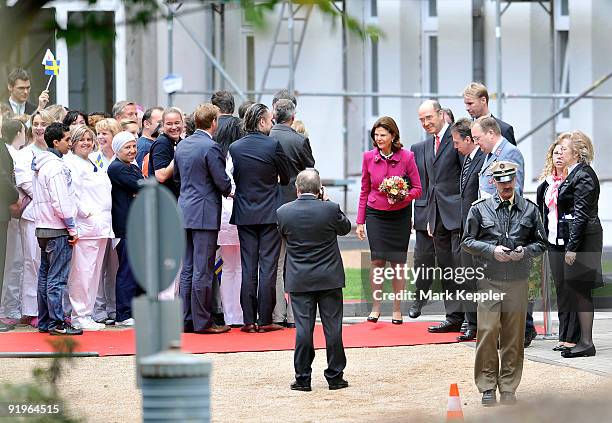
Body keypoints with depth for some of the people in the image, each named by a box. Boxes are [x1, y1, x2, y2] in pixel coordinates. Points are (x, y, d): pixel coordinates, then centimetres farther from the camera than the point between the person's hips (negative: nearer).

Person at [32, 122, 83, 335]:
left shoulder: (40, 165, 14)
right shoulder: (56, 166, -16)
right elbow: (61, 202, -20)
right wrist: (72, 229, -12)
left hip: (43, 228, 10)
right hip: (58, 230, -10)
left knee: (45, 276, 12)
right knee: (57, 279, -7)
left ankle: (44, 321, 17)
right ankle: (57, 323, -5)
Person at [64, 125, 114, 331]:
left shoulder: (94, 165, 21)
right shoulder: (70, 163, -6)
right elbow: (70, 194, -15)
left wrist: (105, 220, 17)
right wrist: (87, 213, -16)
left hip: (101, 226, 9)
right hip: (85, 226, -9)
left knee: (95, 272, 10)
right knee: (82, 272, -9)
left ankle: (87, 315, 15)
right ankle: (79, 316, -5)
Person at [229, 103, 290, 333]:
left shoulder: (234, 147, -1)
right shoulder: (273, 145, -11)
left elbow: (233, 179, 7)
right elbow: (286, 178, 0)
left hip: (245, 214, 3)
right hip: (270, 214, -3)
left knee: (248, 268, 6)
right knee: (268, 268, 1)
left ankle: (249, 320, 5)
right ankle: (265, 320, 1)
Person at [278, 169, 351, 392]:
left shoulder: (283, 212, -7)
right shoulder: (330, 209, -11)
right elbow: (345, 228, 7)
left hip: (299, 281, 1)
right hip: (330, 279, -1)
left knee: (303, 328, 4)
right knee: (332, 327, 6)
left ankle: (303, 378, 5)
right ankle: (335, 377, 11)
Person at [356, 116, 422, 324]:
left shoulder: (406, 157, -8)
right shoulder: (369, 157, -2)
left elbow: (417, 189, -1)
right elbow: (364, 190, 7)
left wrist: (401, 197, -21)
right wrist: (360, 221, 7)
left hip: (399, 215, -1)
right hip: (375, 214, 1)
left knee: (397, 263, 3)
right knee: (377, 261, -4)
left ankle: (397, 310, 12)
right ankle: (375, 308, 6)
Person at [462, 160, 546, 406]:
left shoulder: (530, 210, 8)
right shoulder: (480, 208, 4)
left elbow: (541, 244, 12)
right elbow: (467, 241, 5)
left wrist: (524, 251, -8)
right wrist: (491, 250, -10)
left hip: (518, 282, 2)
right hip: (489, 281, -2)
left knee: (514, 337, 4)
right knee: (487, 333, -7)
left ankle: (508, 388, 13)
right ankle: (487, 388, 3)